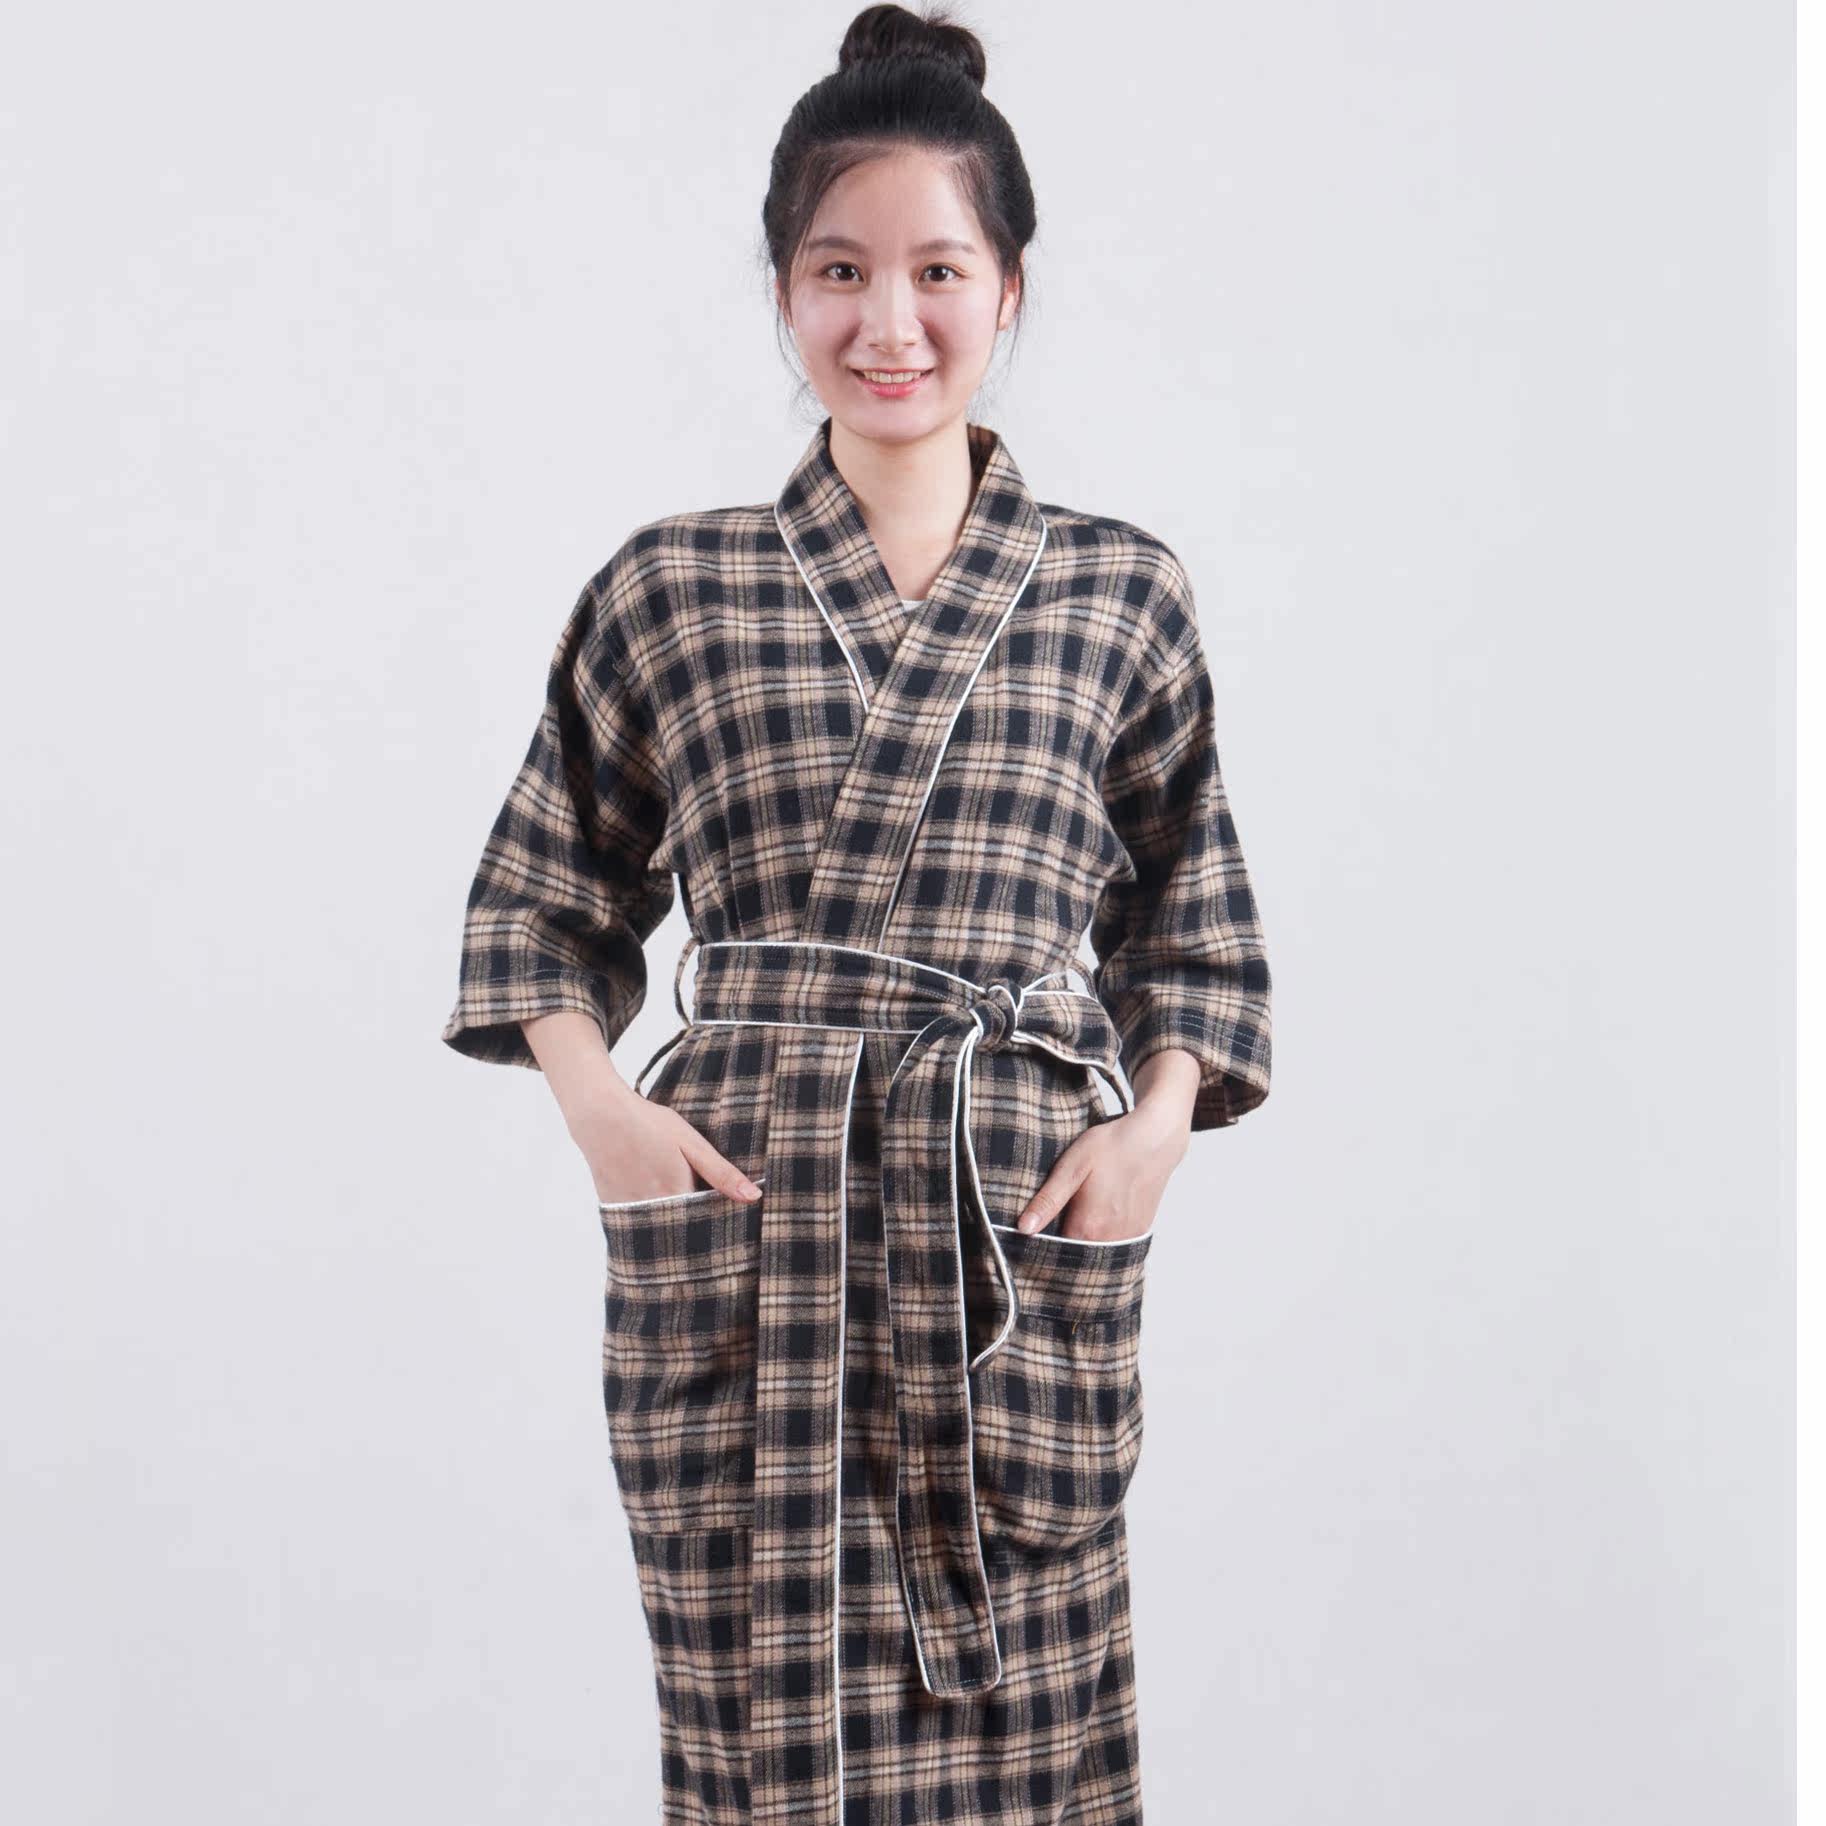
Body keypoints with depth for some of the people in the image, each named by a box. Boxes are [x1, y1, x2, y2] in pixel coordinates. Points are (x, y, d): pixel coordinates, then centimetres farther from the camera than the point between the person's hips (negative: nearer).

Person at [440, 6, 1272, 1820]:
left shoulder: (1119, 590, 6)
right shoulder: (670, 588, 5)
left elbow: (1194, 910, 13)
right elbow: (543, 889, 13)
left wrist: (1160, 1117, -2)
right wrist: (596, 1100, -1)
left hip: (1020, 1232, 1)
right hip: (736, 1223, 0)